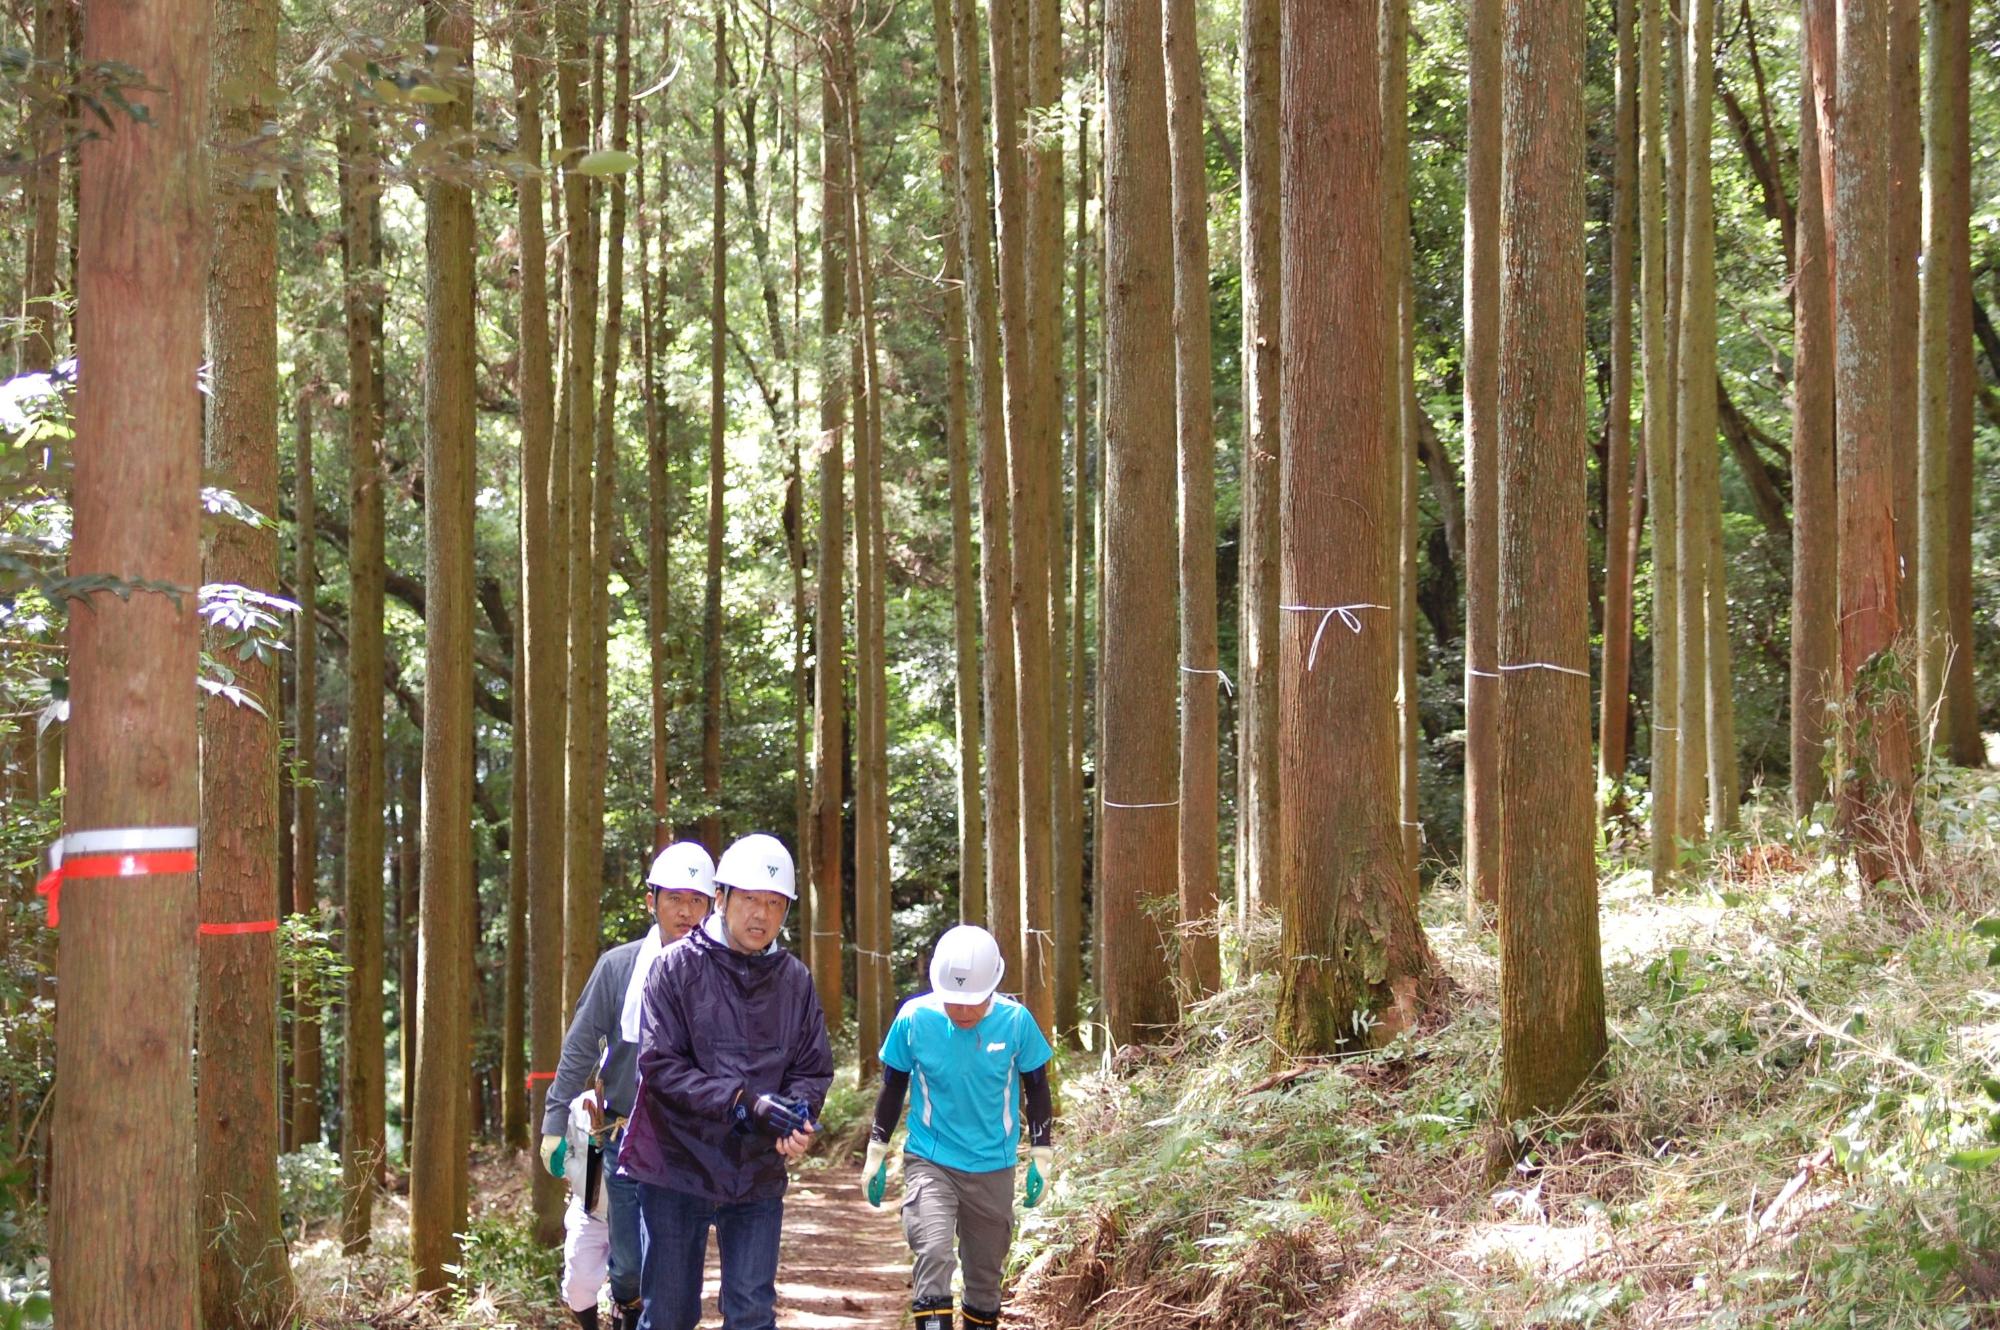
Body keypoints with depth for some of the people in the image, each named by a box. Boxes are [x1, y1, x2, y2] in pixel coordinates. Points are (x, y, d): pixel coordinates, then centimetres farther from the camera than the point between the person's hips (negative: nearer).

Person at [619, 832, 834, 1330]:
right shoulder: (678, 967, -7)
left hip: (758, 1175, 3)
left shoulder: (795, 980, 5)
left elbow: (813, 1070, 8)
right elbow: (660, 1065, -13)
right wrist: (742, 1102, -22)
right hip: (678, 1168, -3)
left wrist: (795, 1114, -15)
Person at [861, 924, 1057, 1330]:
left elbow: (1037, 1090, 4)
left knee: (986, 1271, 11)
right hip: (929, 1162, -1)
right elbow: (893, 1087, 3)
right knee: (933, 1254, -22)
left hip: (993, 1169, 2)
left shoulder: (1016, 1021, -11)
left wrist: (1041, 1158, 5)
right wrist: (876, 1154, 6)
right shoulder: (915, 1018, -12)